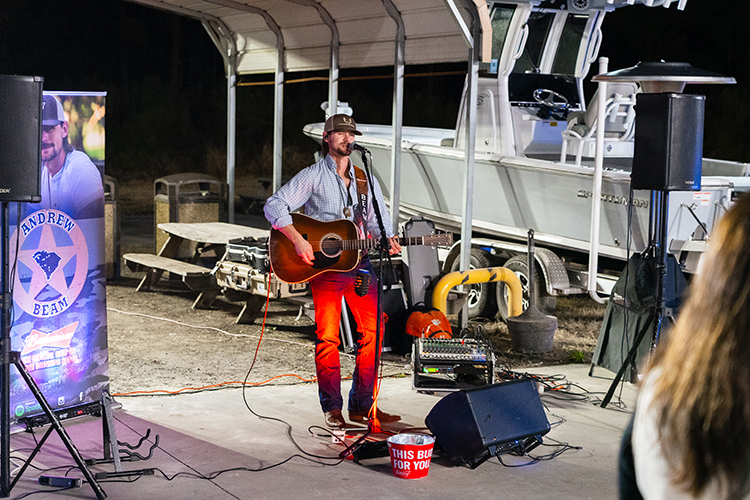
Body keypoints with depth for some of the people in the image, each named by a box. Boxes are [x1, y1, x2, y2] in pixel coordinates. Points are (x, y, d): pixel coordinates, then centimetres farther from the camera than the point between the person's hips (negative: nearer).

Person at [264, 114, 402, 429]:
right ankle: (332, 409, 2)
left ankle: (362, 405, 9)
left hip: (359, 263, 5)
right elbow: (274, 206, -7)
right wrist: (298, 240, -18)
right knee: (327, 336, -6)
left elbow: (377, 220, 13)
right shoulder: (313, 176, 1)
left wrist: (387, 240, -10)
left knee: (373, 331, -1)